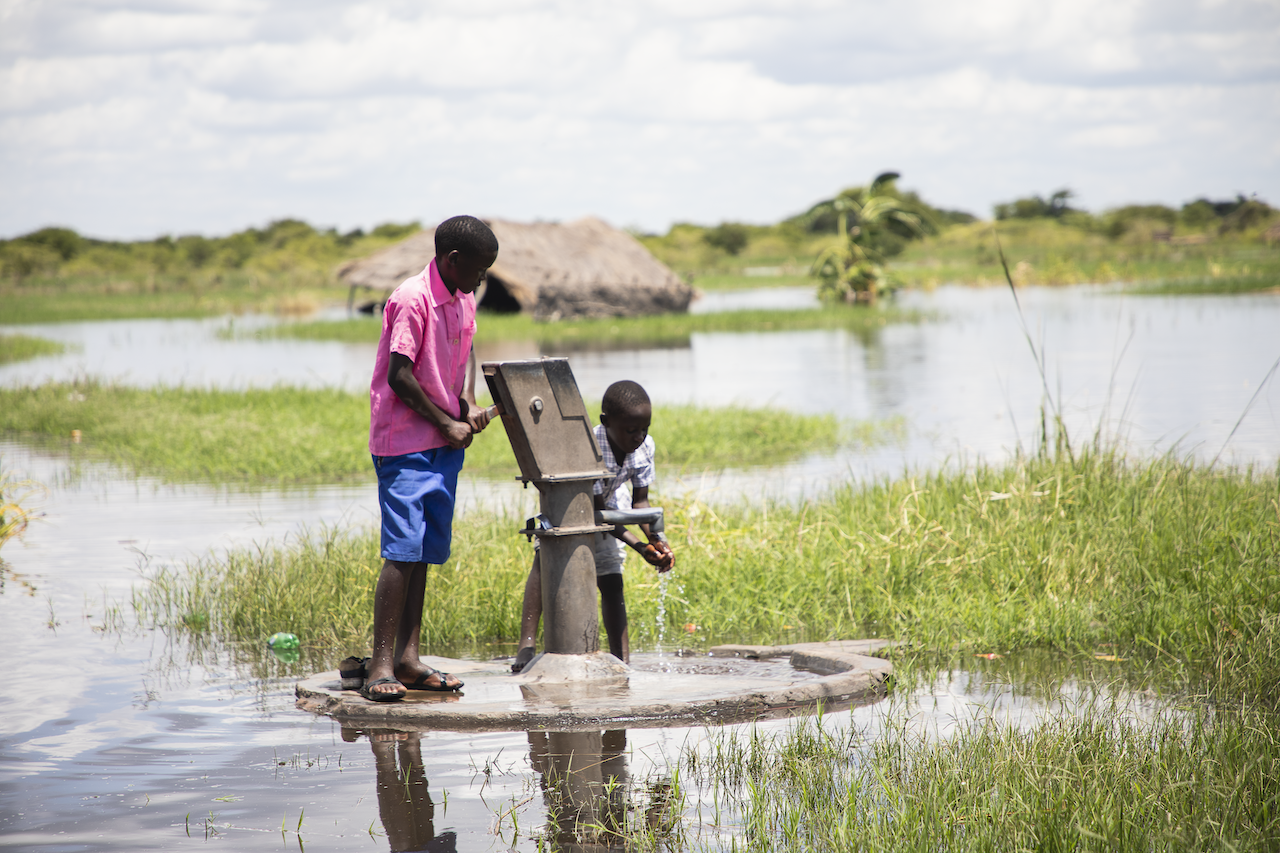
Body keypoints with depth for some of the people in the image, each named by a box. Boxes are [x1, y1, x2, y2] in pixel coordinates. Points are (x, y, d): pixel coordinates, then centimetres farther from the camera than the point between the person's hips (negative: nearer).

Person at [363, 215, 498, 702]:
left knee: (425, 552, 8)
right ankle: (380, 666, -11)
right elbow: (399, 376, -18)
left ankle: (408, 659, 12)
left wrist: (469, 404, 6)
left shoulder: (463, 300, 9)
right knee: (402, 552, -12)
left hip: (445, 444, 8)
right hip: (405, 444, -8)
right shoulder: (411, 300, -16)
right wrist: (447, 424, -11)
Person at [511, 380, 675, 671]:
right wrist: (638, 546, -42)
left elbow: (639, 500, -14)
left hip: (610, 503, 5)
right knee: (545, 557, -25)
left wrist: (654, 538, -31)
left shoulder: (645, 446, -24)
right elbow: (597, 509, -36)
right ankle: (527, 643, -28)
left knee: (610, 578, 1)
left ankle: (621, 656, 6)